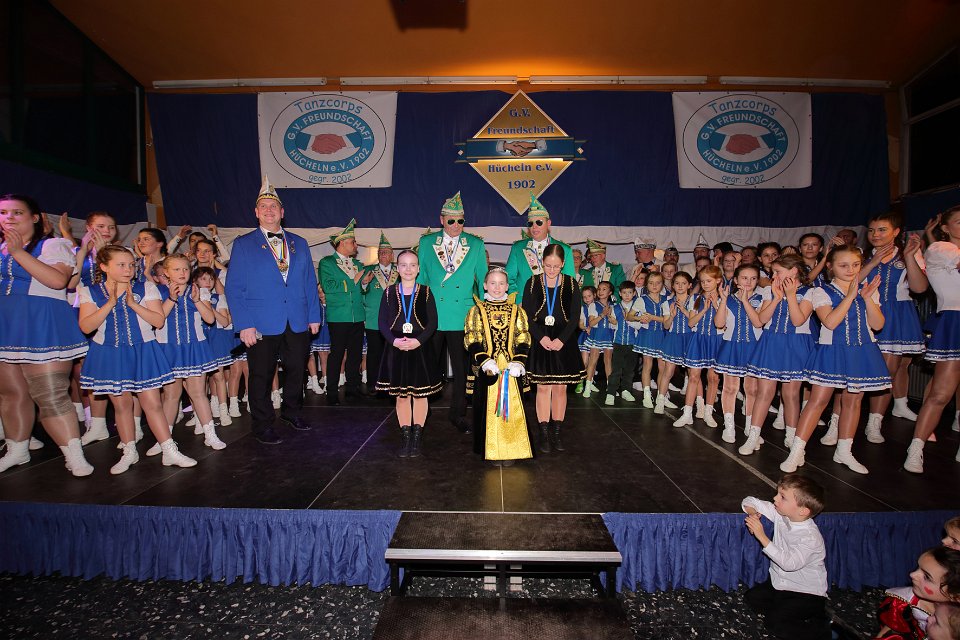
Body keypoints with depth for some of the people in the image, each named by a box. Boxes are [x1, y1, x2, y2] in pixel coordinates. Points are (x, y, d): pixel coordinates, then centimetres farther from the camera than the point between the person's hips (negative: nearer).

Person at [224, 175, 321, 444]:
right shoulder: (243, 244, 3)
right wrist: (244, 325, -11)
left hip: (298, 323, 3)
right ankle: (262, 426, 21)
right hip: (262, 324, -3)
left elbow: (310, 282, 12)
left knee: (296, 370, 12)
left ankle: (292, 412, 34)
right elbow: (234, 288, -2)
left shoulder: (299, 244, 13)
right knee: (261, 376, 6)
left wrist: (314, 316, 5)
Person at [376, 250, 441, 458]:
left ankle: (417, 437, 17)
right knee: (401, 395, 7)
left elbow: (433, 322, -2)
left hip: (421, 348, -1)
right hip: (396, 348, 1)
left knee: (420, 393, 5)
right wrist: (394, 340, -15)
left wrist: (418, 341, -16)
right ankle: (405, 436, 19)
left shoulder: (425, 292, 1)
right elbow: (382, 321, 1)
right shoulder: (389, 292, 4)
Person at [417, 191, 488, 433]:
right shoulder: (426, 242, 7)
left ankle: (458, 414, 21)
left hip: (463, 318, 0)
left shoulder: (476, 245, 5)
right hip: (431, 316, 0)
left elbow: (483, 280, 8)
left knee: (461, 368, 7)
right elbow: (420, 278, 10)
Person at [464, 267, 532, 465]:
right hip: (487, 369, -1)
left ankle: (510, 450, 12)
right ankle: (492, 450, 13)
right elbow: (471, 341, -2)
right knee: (488, 408, 1)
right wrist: (485, 361, -15)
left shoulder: (516, 311, 8)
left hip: (512, 369, 1)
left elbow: (523, 341, 4)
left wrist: (518, 362, -11)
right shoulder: (477, 310, 4)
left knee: (512, 408, 1)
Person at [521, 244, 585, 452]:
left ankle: (556, 432, 15)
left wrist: (561, 339, -11)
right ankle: (544, 433, 9)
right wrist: (541, 337, -13)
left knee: (560, 387, 4)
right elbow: (527, 315, -1)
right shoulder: (532, 283, 2)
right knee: (543, 387, 1)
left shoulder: (571, 284, 3)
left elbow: (575, 316, 1)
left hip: (563, 342, 1)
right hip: (540, 341, -1)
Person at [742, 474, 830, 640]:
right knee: (751, 598, -3)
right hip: (779, 583, 7)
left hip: (807, 593, -7)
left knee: (774, 622, -16)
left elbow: (789, 563, -36)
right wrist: (752, 512, -19)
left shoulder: (810, 537, -27)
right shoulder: (781, 514, -7)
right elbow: (749, 501, 4)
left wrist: (762, 536, -36)